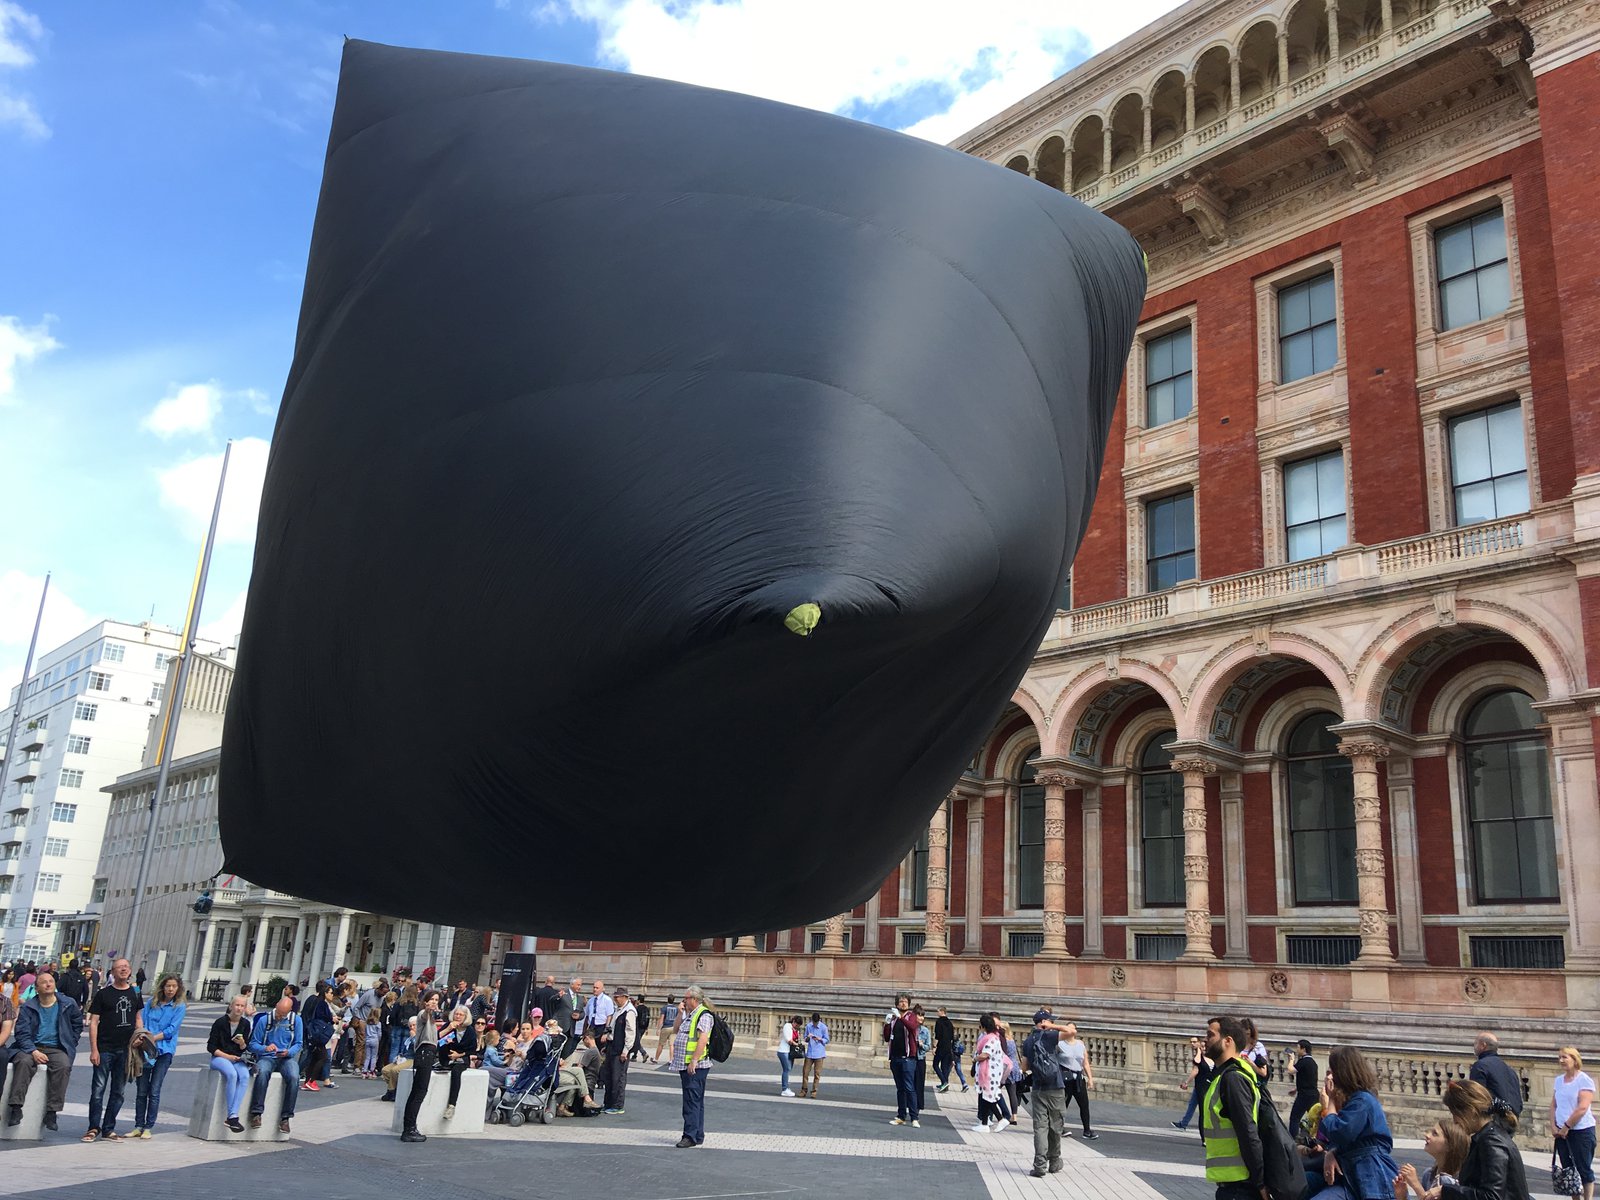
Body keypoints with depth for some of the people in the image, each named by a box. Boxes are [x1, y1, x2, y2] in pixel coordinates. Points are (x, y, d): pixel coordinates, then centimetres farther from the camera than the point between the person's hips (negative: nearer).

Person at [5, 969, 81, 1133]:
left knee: (64, 1066, -31)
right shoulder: (28, 1007, 4)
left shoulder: (68, 1004, 7)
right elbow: (22, 1033, -3)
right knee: (23, 1062, -34)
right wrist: (33, 1051, -19)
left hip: (57, 1049, 0)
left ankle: (52, 1111, -28)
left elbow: (77, 1025, 19)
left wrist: (70, 1044, 8)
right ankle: (16, 1108, -32)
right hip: (32, 1047, 0)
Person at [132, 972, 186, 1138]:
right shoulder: (152, 1003, 11)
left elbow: (172, 1029, -6)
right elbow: (143, 1023, 8)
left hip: (164, 1051, -3)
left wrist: (153, 1038, -14)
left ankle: (148, 1127, 4)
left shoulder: (180, 1006, 1)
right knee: (141, 1090, 4)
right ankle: (138, 1126, 13)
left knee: (154, 1091, -3)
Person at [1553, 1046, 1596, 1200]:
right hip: (1561, 1132, 6)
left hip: (1581, 1131, -6)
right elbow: (1553, 1105, 12)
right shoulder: (1559, 1080, 9)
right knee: (1568, 1169, 9)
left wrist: (1566, 1127, -15)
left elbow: (1582, 1108, -17)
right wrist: (1553, 1126, 1)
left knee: (1584, 1169, 1)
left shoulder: (1584, 1080, -10)